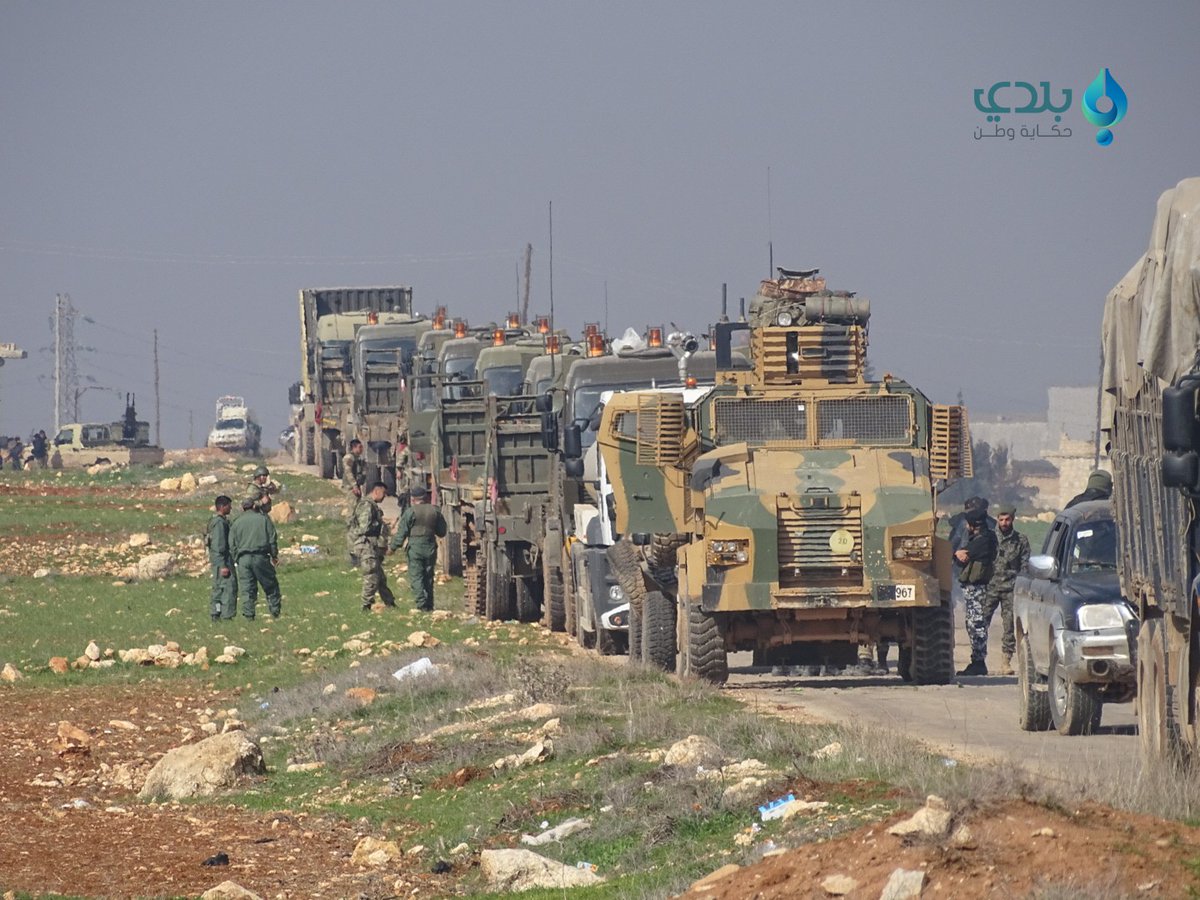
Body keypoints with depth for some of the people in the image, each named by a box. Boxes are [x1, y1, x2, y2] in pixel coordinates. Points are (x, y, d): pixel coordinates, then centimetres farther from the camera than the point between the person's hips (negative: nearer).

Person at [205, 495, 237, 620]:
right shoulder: (219, 523, -16)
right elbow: (219, 546, -20)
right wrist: (223, 566, -21)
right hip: (222, 559, -10)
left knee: (218, 588, 13)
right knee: (229, 587, -10)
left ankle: (216, 614, 17)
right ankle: (227, 615, -12)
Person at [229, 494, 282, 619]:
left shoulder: (237, 523, 7)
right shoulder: (264, 519, 1)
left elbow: (232, 545, 6)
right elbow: (272, 540, 1)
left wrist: (237, 559, 15)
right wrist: (274, 556, 14)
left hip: (243, 558, 2)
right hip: (260, 556, -2)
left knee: (247, 590, 4)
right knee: (270, 585, 8)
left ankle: (248, 615, -1)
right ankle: (275, 611, 4)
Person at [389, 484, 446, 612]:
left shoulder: (410, 512, -8)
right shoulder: (435, 511, 4)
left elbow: (402, 532, -7)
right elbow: (442, 532, 11)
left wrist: (393, 547, 2)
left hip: (415, 547, -4)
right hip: (430, 547, 4)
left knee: (416, 577, -2)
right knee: (428, 577, 14)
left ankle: (422, 605, -13)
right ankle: (429, 605, 16)